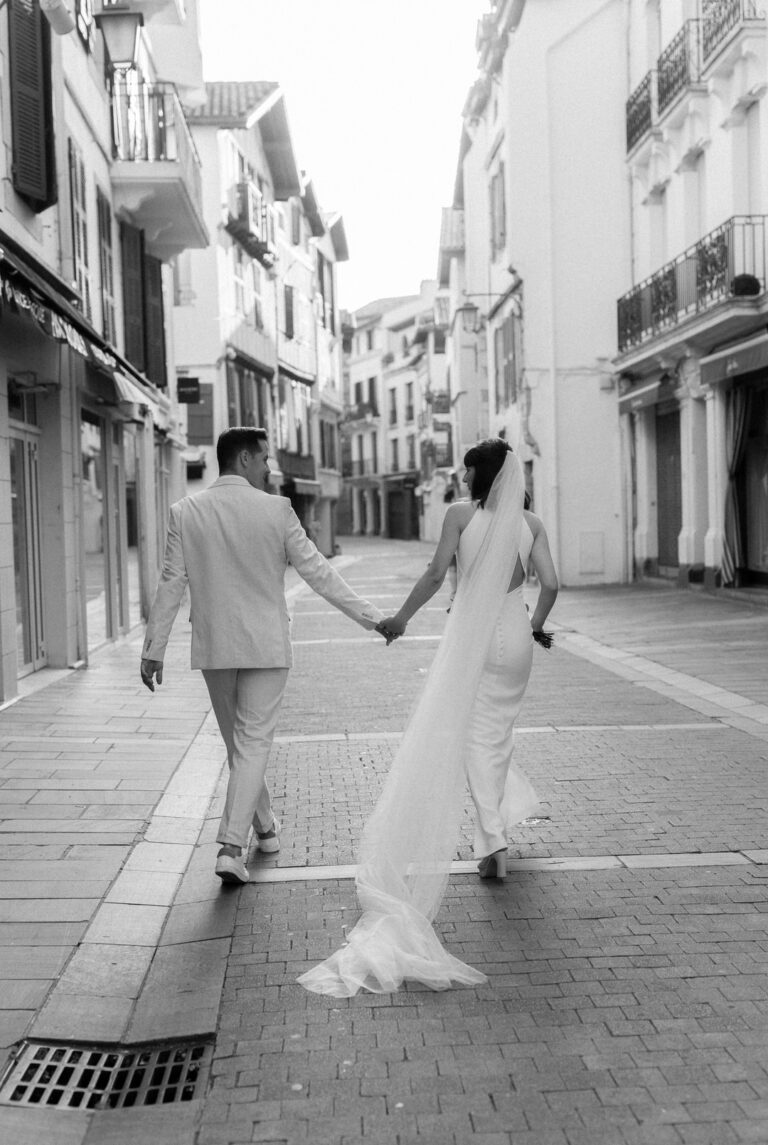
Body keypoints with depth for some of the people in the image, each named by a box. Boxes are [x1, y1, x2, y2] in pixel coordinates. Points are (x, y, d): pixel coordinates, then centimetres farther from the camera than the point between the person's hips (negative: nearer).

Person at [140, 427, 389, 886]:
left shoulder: (185, 512, -2)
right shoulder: (275, 509, -9)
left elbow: (172, 584, -2)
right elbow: (317, 572, -7)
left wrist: (154, 649, 4)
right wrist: (371, 616, 0)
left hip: (213, 647, 3)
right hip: (265, 645, -3)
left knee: (238, 742, 18)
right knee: (254, 743, 2)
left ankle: (265, 827, 34)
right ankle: (232, 845, -7)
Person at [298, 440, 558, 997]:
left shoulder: (461, 513, -6)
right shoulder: (531, 523, 3)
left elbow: (436, 574, -11)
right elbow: (550, 584, -3)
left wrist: (402, 617, 0)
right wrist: (537, 625, 15)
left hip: (472, 635, -3)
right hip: (515, 637, 3)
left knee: (473, 740, 5)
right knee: (497, 733, 18)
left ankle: (493, 841, -2)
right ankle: (495, 836, 22)